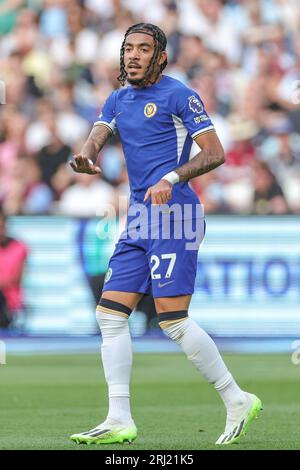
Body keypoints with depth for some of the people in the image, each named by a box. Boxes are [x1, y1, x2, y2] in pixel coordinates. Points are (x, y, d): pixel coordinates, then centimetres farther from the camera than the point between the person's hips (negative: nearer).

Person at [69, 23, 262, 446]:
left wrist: (171, 178, -22)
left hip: (174, 215, -8)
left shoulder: (179, 96, -4)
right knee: (110, 313, 0)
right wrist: (84, 157, -20)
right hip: (139, 221, 8)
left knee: (173, 320, -13)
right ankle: (119, 421, 1)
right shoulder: (118, 100, 18)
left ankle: (236, 400, 0)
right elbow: (96, 137, 4)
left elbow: (215, 153, -8)